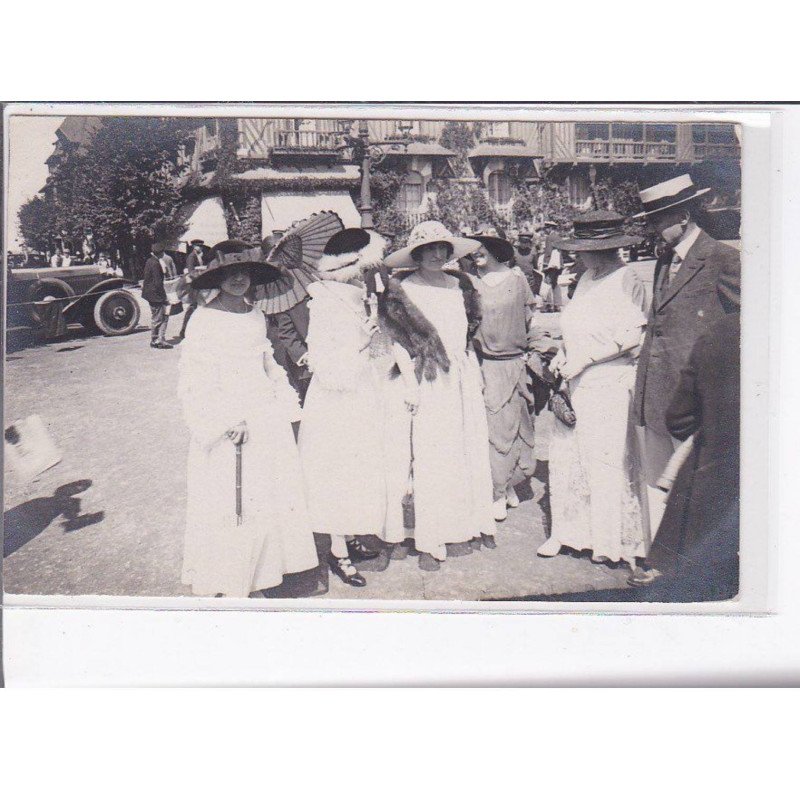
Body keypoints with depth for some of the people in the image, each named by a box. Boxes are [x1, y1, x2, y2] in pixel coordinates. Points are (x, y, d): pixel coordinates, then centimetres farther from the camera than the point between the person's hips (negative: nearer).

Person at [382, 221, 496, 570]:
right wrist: (411, 387, -11)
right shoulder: (402, 290, -2)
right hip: (429, 383, -5)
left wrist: (476, 376, 14)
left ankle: (470, 525, 19)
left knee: (473, 450, 6)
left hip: (465, 378, 5)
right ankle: (430, 542, 3)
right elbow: (399, 343, -5)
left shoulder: (459, 284, 13)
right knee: (431, 459, -4)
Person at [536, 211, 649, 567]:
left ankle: (612, 541, 13)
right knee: (566, 455, 10)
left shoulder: (627, 280, -10)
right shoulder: (587, 279, 15)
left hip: (609, 382, -8)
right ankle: (569, 530, 23)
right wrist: (563, 355, 8)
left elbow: (631, 335, -18)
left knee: (605, 461, -1)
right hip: (578, 383, 8)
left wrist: (582, 359, -17)